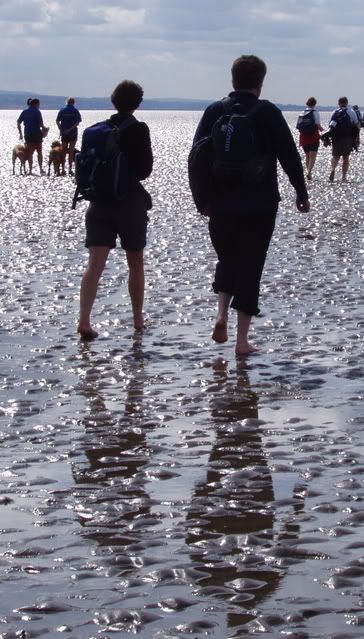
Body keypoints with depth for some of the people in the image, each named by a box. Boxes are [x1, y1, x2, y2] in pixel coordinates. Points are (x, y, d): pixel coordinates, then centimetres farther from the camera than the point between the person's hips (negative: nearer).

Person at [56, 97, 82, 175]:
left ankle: (63, 169, 7)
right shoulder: (75, 111, -3)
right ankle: (70, 169, -4)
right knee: (71, 151, 1)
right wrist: (70, 129, -14)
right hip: (73, 133, -2)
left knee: (64, 151, 10)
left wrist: (61, 129, -3)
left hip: (64, 133, 2)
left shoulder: (62, 110, 4)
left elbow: (57, 121, -2)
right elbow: (77, 122, -13)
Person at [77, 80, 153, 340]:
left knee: (95, 264, -5)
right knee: (136, 263, 15)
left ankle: (84, 319, -19)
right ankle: (138, 319, 23)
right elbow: (145, 169, -9)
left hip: (99, 201, 3)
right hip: (130, 201, -3)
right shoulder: (138, 130, -8)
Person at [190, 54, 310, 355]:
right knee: (250, 267, 3)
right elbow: (290, 156, -7)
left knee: (227, 260, 22)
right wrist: (302, 193, 4)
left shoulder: (214, 112, 2)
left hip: (221, 205, 3)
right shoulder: (268, 113, -7)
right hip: (260, 206, -3)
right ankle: (242, 339, 3)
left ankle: (222, 315, 1)